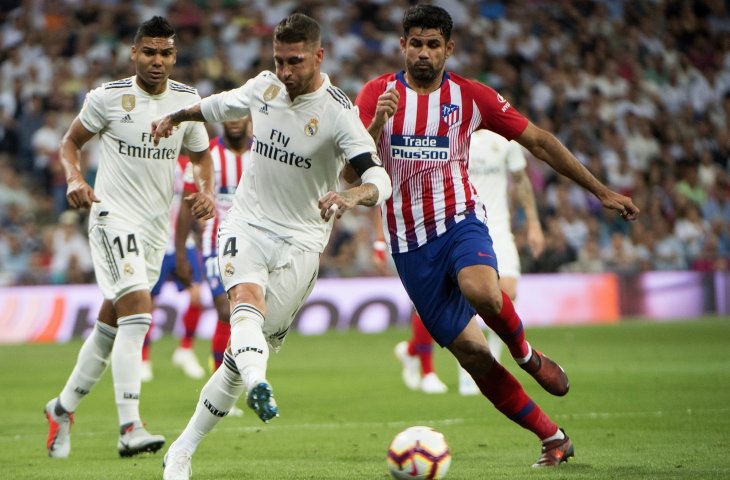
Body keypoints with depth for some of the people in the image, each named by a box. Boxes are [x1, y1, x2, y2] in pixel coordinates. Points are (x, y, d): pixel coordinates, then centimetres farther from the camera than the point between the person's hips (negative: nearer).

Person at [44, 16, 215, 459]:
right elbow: (70, 142, 4)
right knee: (138, 309, -23)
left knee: (112, 323, 12)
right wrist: (75, 179, -16)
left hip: (157, 224, 5)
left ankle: (64, 408, 32)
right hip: (114, 215, -5)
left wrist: (207, 191, -3)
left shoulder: (187, 100, 4)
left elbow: (202, 155, 16)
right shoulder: (108, 97, -8)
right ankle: (130, 428, -28)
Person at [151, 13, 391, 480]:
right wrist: (177, 116, 37)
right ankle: (259, 387, -59)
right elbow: (224, 104, 26)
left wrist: (352, 196, -45)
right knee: (246, 298, -31)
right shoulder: (264, 86, 1)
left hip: (299, 242, -2)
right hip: (247, 224, 2)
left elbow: (380, 179, -24)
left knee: (246, 353, -4)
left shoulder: (338, 113, -14)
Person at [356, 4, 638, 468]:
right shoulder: (377, 94, 1)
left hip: (459, 221, -1)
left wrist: (602, 191, 8)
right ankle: (552, 437, 8)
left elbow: (540, 141, 8)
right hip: (409, 242, 1)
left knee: (481, 292, -36)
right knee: (470, 352, -2)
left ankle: (525, 353, -4)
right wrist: (377, 124, -27)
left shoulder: (470, 96, 1)